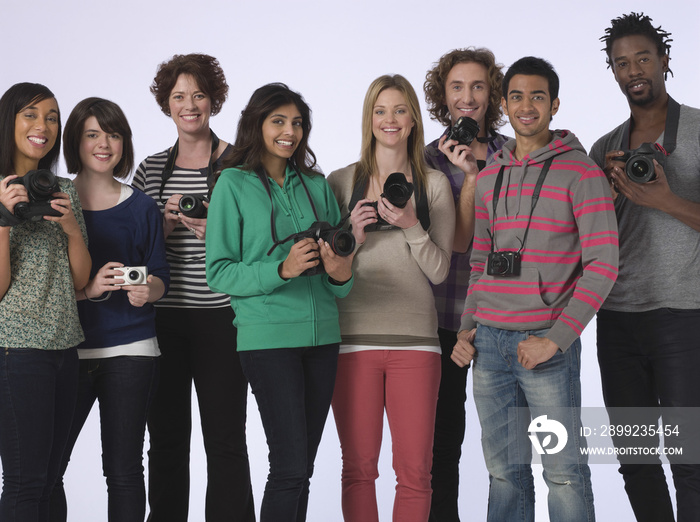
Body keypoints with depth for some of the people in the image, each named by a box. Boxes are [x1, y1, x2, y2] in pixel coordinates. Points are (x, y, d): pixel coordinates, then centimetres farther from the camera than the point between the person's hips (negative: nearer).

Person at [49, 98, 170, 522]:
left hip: (130, 350, 1)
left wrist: (146, 291, -14)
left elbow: (161, 277, 9)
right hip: (68, 349, 0)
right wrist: (89, 288, -15)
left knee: (124, 470, 3)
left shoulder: (142, 207, 8)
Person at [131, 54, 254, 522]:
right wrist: (166, 223, -6)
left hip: (220, 316, -3)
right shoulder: (151, 168, 11)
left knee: (225, 439, -2)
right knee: (167, 438, 8)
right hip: (161, 319, 3)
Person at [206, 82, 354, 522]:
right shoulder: (234, 184, 0)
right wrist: (282, 270, -18)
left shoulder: (316, 185, 13)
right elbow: (219, 272, -5)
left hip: (322, 335, 5)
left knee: (303, 468, 8)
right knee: (291, 466, -10)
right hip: (268, 335, -5)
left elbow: (342, 255, 16)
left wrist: (341, 275, -7)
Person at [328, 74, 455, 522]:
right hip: (354, 338, 0)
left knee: (415, 471, 0)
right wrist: (352, 237, -9)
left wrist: (411, 227, -12)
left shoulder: (434, 184, 8)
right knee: (359, 467, 5)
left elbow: (439, 271, 3)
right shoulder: (341, 182, 8)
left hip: (414, 339, 0)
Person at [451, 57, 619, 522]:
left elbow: (603, 265, -11)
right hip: (489, 343, 5)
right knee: (504, 471, 10)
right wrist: (468, 328, 8)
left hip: (549, 343, -5)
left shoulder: (581, 172, -5)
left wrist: (556, 339, -16)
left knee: (564, 471, -2)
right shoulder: (489, 177, 14)